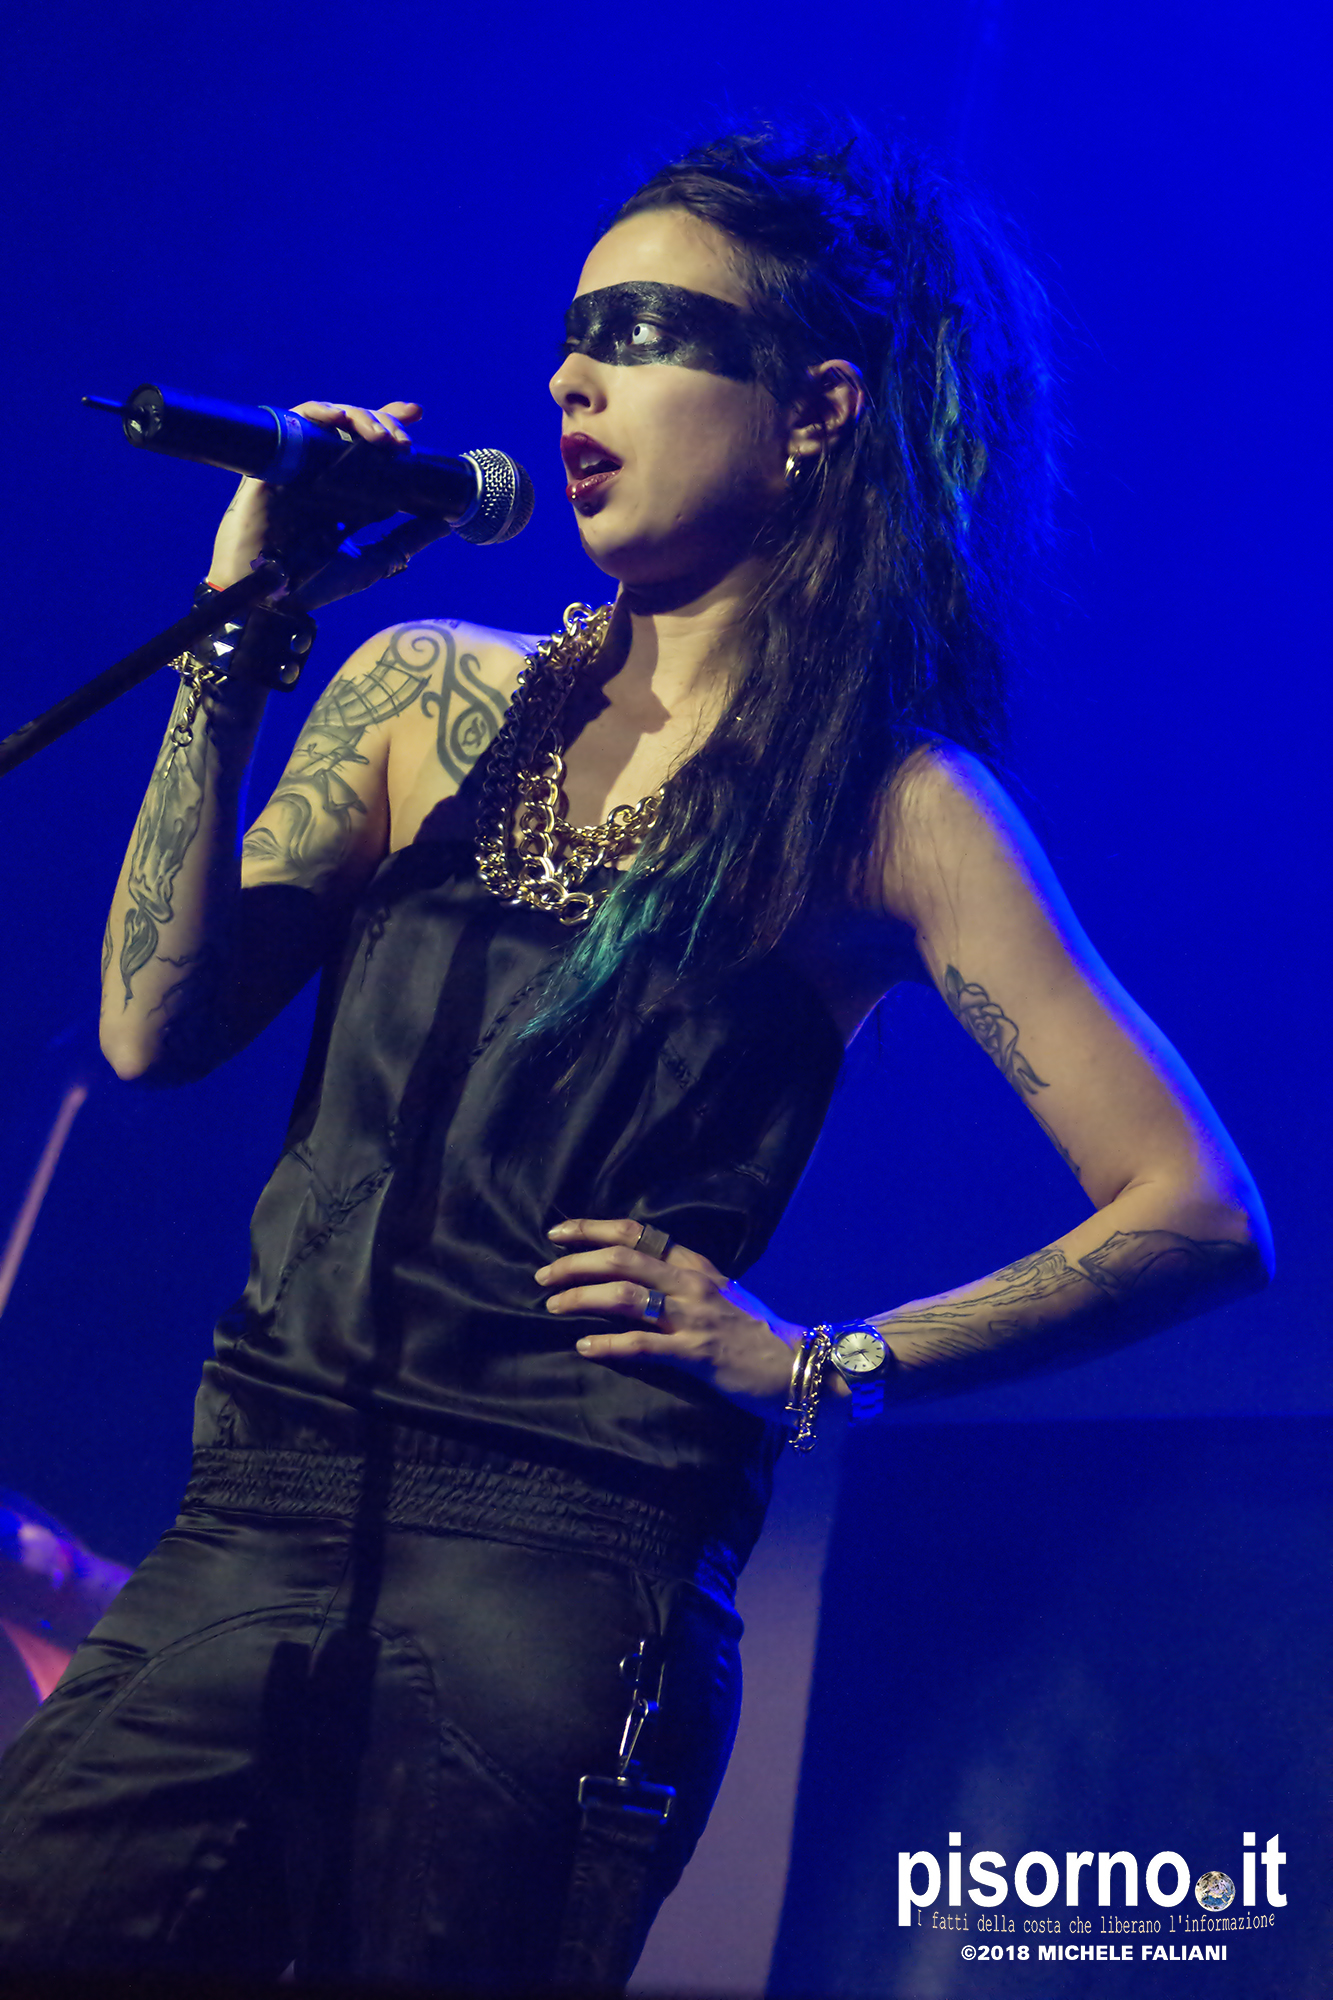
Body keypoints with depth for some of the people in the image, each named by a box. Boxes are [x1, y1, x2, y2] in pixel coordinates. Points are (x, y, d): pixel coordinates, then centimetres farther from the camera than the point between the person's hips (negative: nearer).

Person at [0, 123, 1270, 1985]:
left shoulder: (886, 805, 1)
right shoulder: (431, 692, 13)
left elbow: (1199, 1216, -3)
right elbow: (158, 1028, 4)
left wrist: (818, 1364, -5)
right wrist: (236, 650, 0)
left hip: (560, 1572, -4)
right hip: (256, 1528, 4)